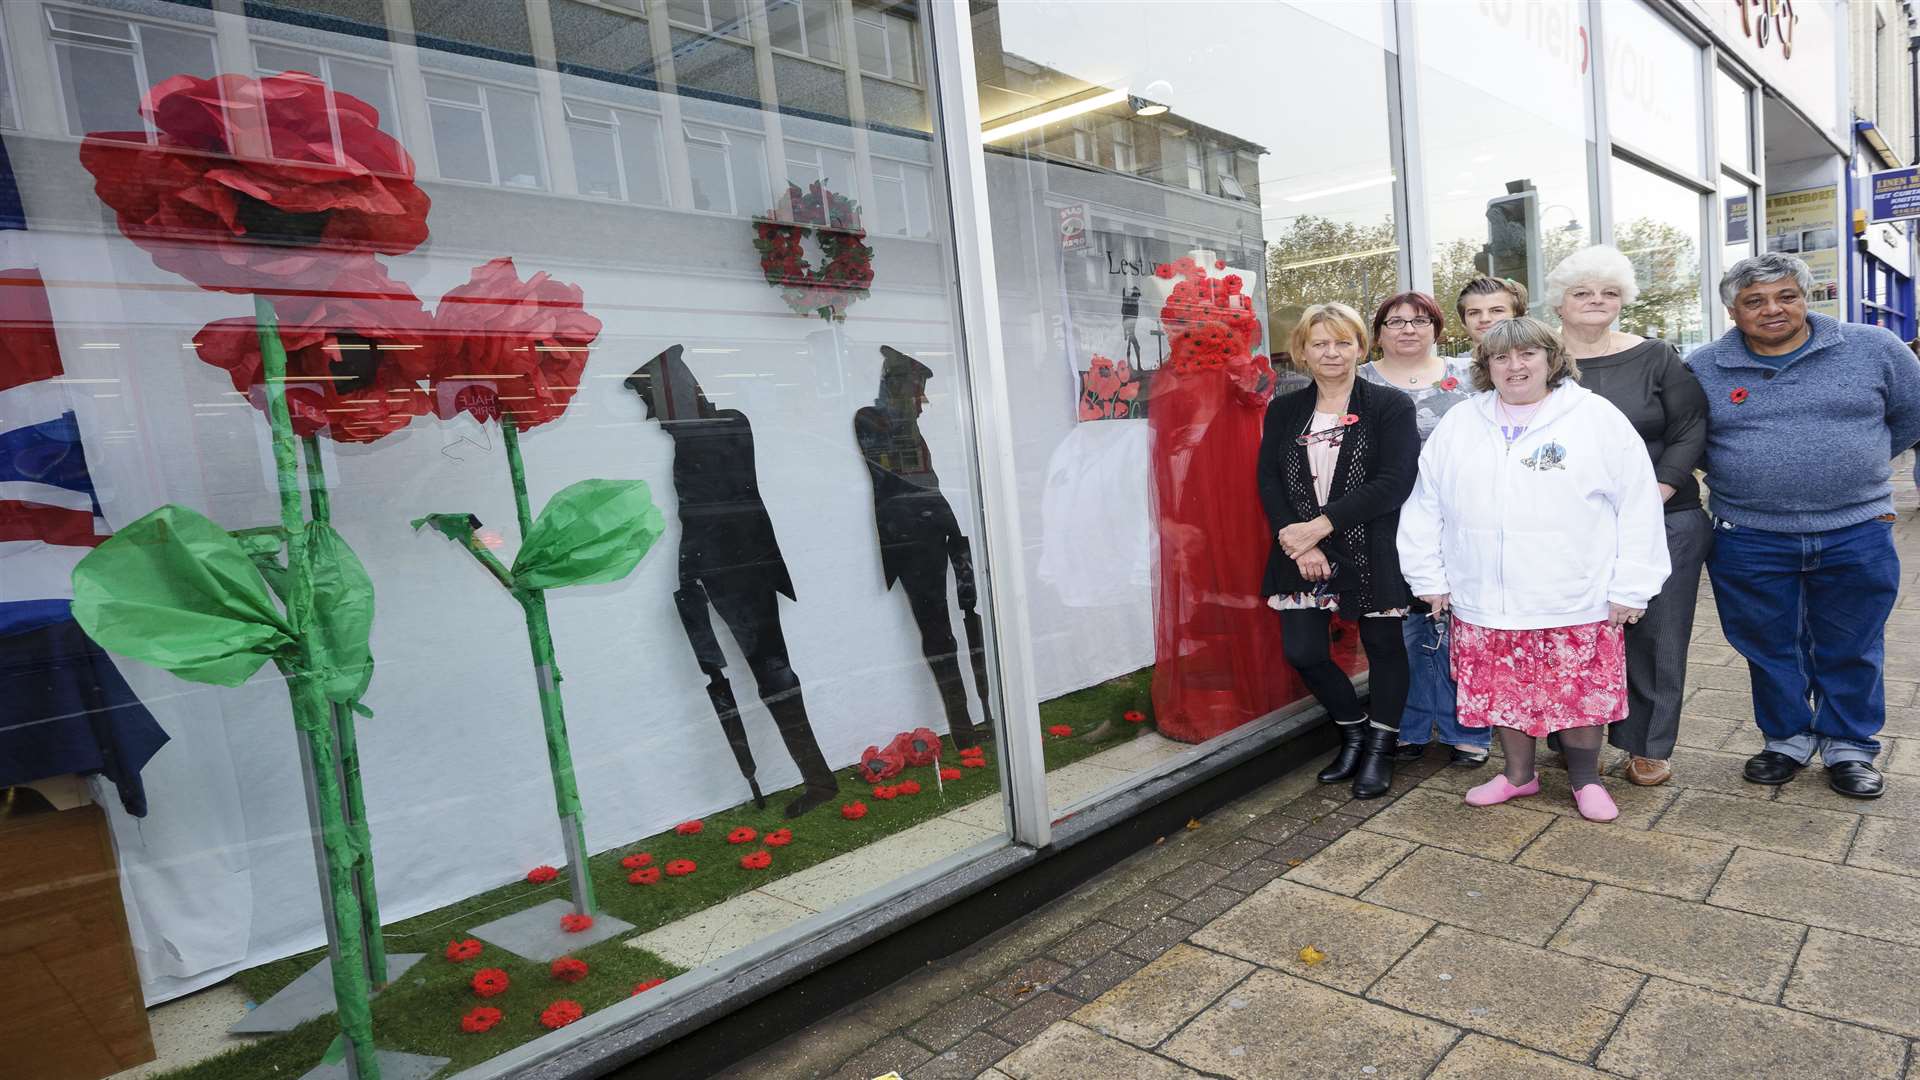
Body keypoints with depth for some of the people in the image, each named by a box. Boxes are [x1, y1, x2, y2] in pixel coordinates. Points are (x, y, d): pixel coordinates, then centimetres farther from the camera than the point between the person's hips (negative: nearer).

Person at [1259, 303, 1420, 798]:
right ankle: (1354, 730, 27)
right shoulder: (1283, 410, 9)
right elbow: (1269, 481, 1)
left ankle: (1380, 747, 27)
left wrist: (1319, 525, -19)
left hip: (1371, 551, -3)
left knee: (1382, 645, 8)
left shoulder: (1391, 406, -3)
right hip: (1302, 551, 3)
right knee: (1301, 651, 2)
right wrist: (1298, 541, -14)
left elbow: (1393, 483, -13)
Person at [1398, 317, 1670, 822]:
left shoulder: (1597, 418, -3)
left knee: (1581, 692, 8)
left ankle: (1586, 780, 29)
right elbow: (1424, 505, 9)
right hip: (1486, 603, 3)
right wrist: (1429, 578, 6)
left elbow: (1638, 506, -4)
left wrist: (1630, 587, -6)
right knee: (1503, 692, 13)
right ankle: (1518, 774, 33)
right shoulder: (1458, 426, 6)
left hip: (1577, 603, -2)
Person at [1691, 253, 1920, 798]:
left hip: (1856, 534, 0)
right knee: (1770, 649, 11)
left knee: (1850, 650, 11)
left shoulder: (1873, 348, 1)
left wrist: (1854, 468, 14)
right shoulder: (1704, 367, -1)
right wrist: (1745, 479, 8)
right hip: (1748, 541, 0)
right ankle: (1788, 739, 29)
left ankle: (1849, 746, 29)